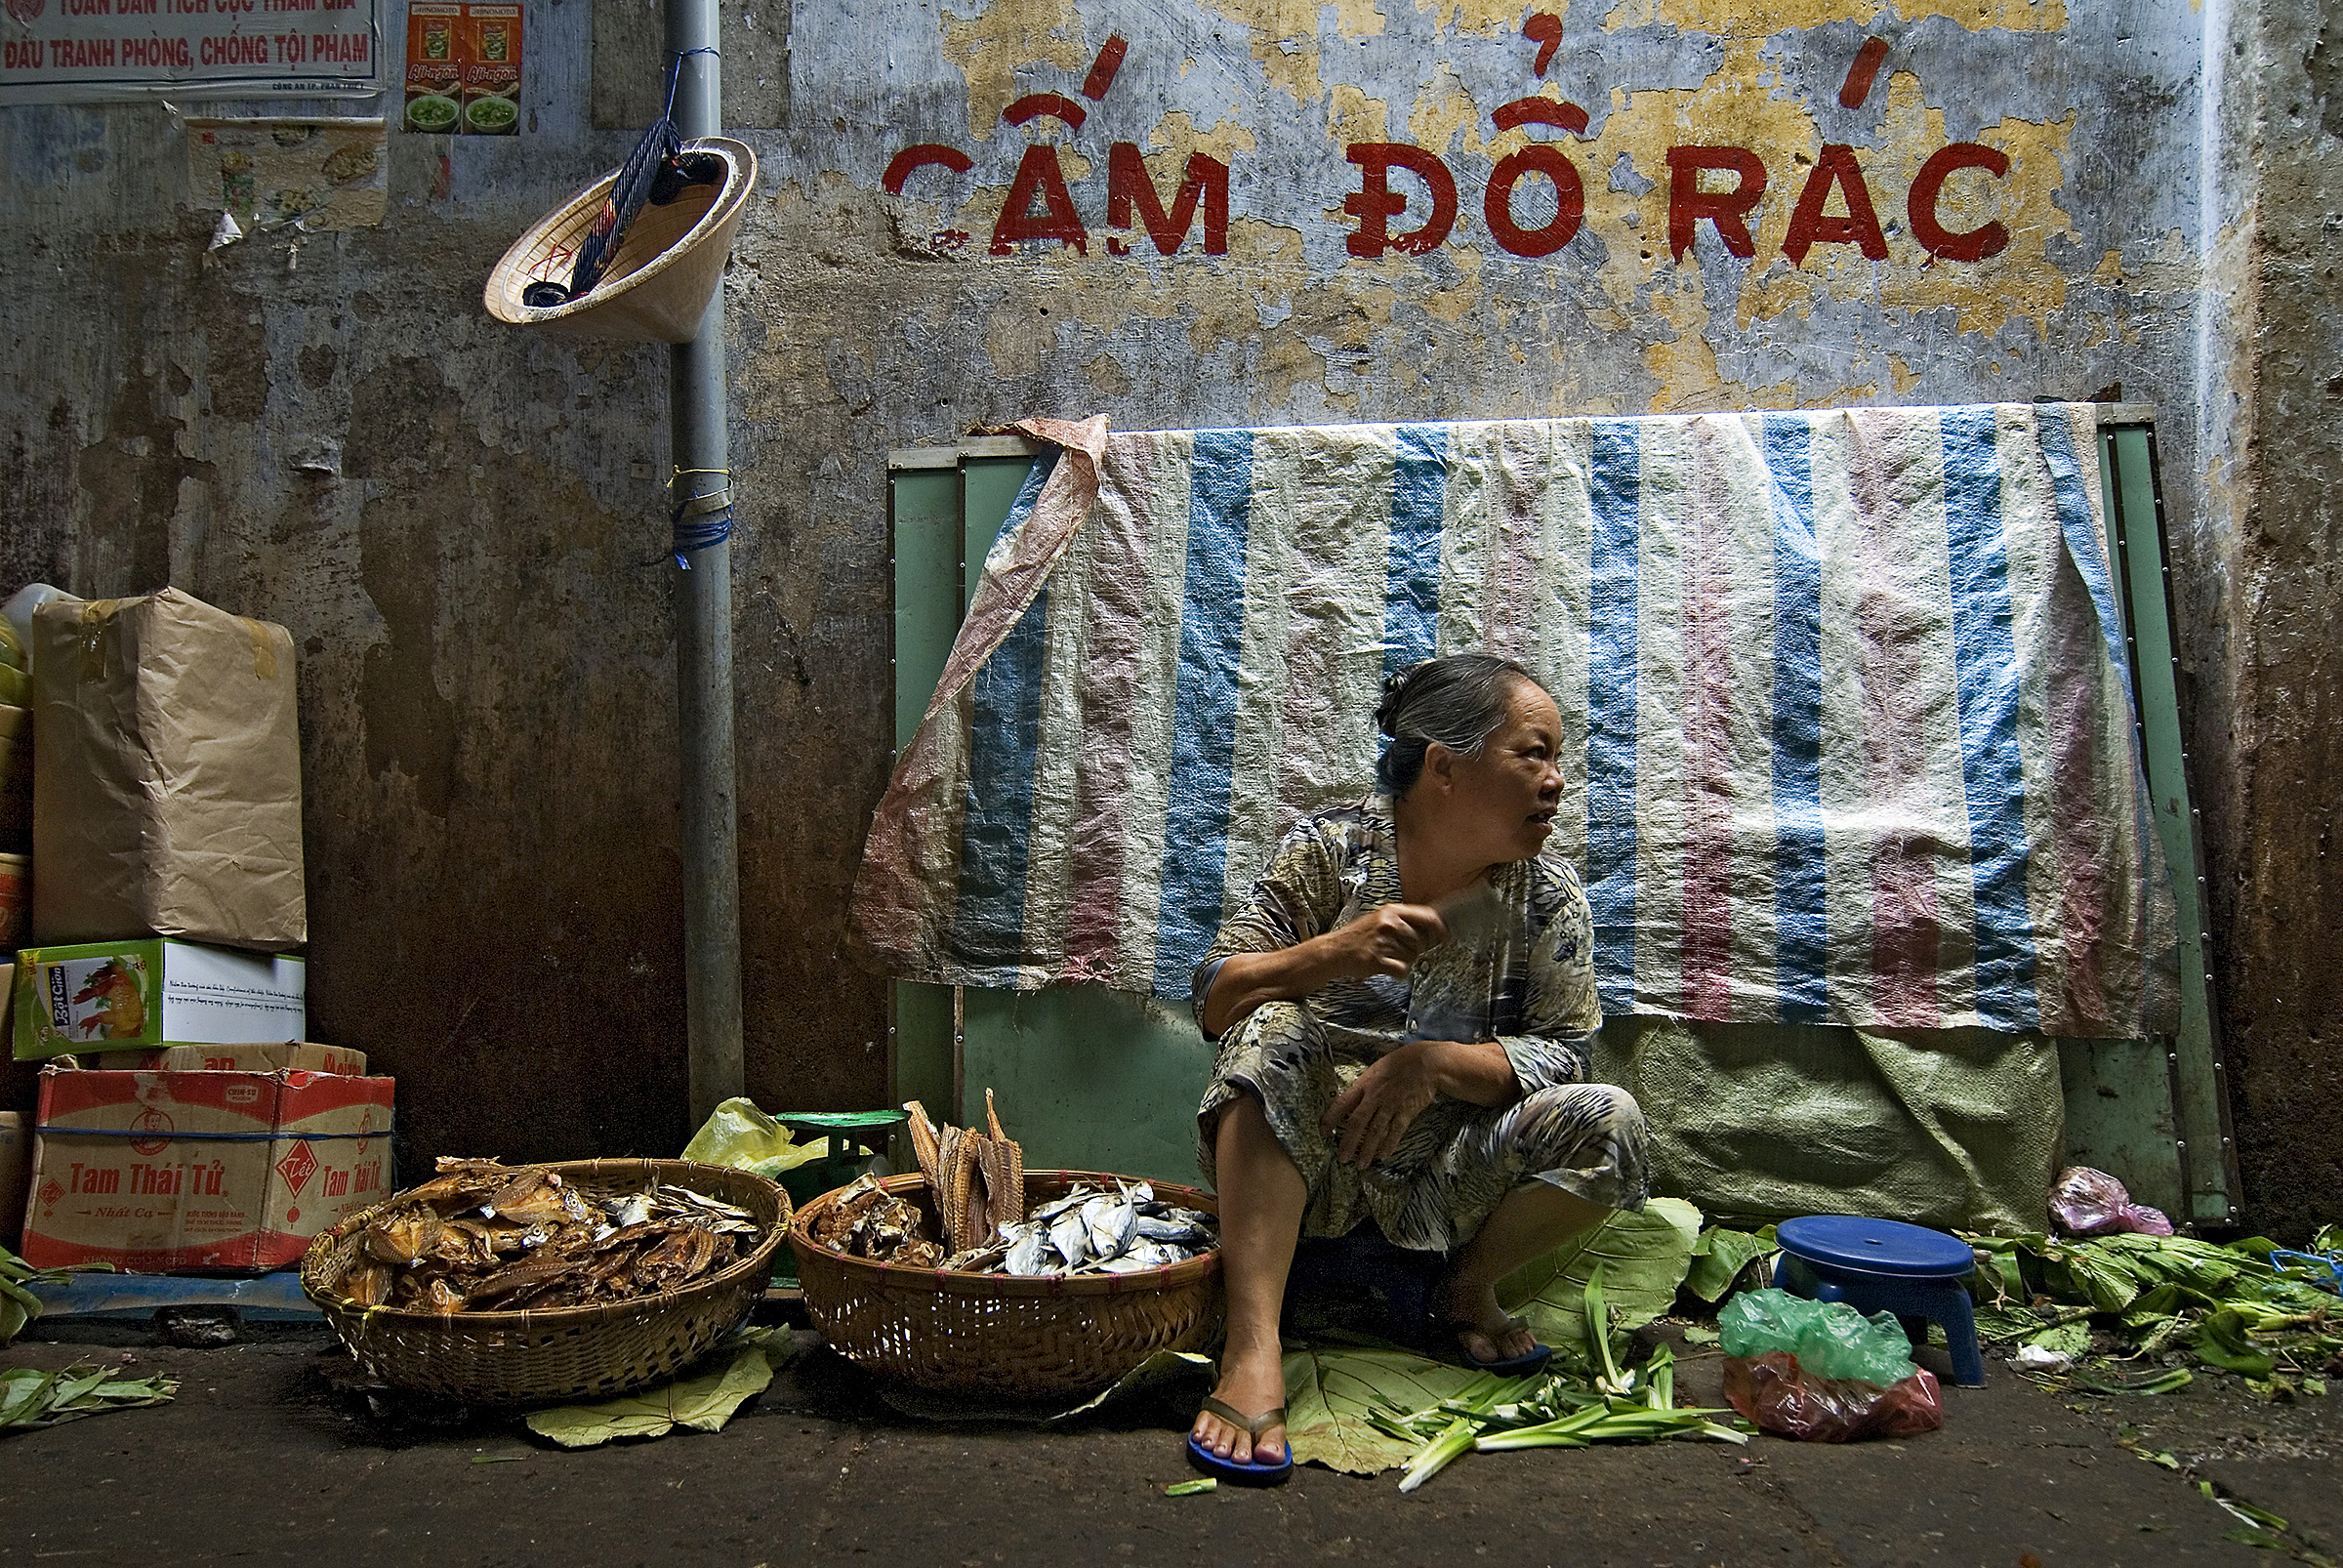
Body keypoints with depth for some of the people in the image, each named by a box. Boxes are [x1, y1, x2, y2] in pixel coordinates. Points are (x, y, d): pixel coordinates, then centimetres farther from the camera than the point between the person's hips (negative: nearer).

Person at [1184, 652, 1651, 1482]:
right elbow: (1215, 1001, -10)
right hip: (1305, 1161, -1)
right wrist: (1330, 955, -30)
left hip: (1448, 1175, 1)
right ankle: (1253, 1351, -36)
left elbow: (1560, 1054, -6)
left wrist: (1435, 1064, -24)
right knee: (1270, 1036, -31)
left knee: (1609, 1123, -22)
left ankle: (1468, 1289, 3)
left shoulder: (1550, 897, -2)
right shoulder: (1329, 848, -7)